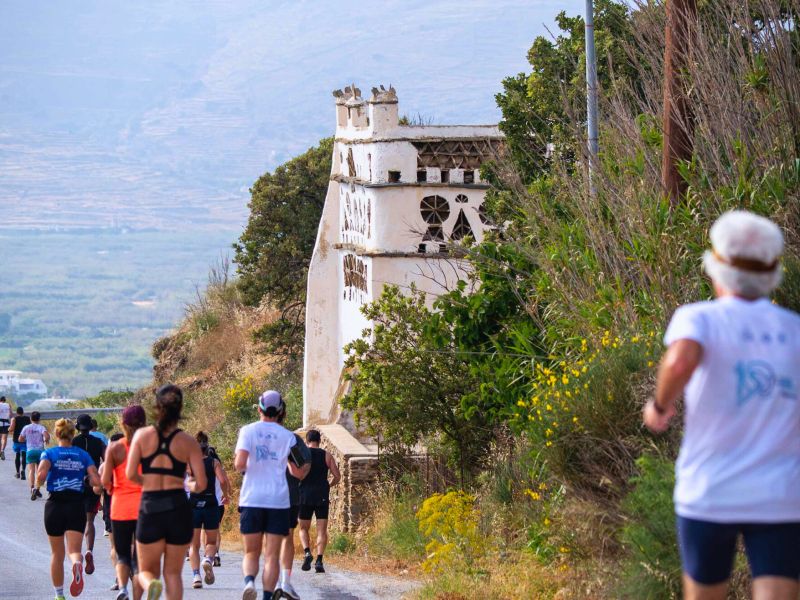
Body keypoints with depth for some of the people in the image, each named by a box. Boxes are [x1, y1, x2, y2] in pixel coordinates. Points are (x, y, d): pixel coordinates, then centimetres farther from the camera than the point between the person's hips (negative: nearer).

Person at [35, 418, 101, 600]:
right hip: (76, 505, 0)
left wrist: (38, 484, 1)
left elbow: (41, 474, -20)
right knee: (74, 550, -4)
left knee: (57, 554, 14)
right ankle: (77, 565, -40)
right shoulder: (83, 455, 4)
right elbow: (96, 481, -5)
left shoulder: (49, 453, -2)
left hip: (55, 504, 0)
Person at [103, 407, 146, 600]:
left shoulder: (115, 448, -3)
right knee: (140, 557, 7)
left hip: (121, 507, 0)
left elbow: (105, 481, -8)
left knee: (122, 555, 11)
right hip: (145, 507, 0)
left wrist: (110, 489, 13)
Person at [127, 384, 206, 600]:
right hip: (178, 508, 0)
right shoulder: (188, 442, -1)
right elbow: (201, 484, -3)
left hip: (150, 508, 0)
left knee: (147, 571, 12)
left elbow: (130, 474, -6)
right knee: (173, 572, 14)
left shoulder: (142, 435, 0)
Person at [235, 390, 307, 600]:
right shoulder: (287, 436, 4)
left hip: (251, 500, 0)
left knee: (251, 553, 9)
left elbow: (239, 464, -13)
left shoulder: (248, 431, 0)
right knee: (272, 555, 3)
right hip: (278, 502, 0)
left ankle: (249, 581, -19)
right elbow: (298, 472, 7)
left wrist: (241, 468, 10)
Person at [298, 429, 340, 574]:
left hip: (305, 496, 0)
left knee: (304, 528, 13)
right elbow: (337, 476, 2)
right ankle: (319, 560, -11)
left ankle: (307, 552, -13)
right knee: (322, 530, 3)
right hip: (322, 497, 0)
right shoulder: (327, 456, 5)